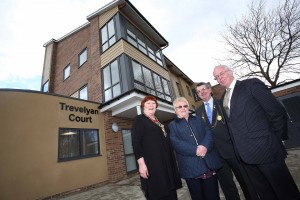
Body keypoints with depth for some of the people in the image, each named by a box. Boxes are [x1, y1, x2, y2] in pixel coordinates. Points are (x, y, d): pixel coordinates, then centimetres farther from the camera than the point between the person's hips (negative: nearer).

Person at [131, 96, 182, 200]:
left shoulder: (158, 122, 18)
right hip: (151, 164, -7)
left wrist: (171, 162, 17)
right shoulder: (139, 119, -3)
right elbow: (136, 143, -12)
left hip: (166, 162, 7)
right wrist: (141, 163, -19)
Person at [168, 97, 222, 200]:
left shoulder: (198, 119, 15)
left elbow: (208, 133, 3)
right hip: (191, 168, -2)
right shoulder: (172, 125, 4)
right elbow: (176, 143, -10)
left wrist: (205, 146, -16)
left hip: (209, 163, 3)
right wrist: (195, 150, -19)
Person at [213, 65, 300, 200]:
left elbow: (278, 113, -8)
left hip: (265, 150, -6)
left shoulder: (251, 84, -6)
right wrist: (239, 147, 7)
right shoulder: (223, 98, 12)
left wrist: (274, 141, -4)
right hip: (244, 154, 6)